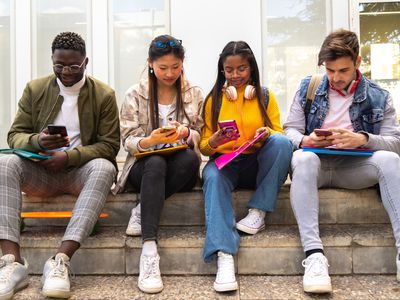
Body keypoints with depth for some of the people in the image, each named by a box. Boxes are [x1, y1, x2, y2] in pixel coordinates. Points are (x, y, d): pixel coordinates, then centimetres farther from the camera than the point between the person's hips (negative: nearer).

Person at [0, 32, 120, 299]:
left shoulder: (104, 95, 2)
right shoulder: (35, 89, 9)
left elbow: (110, 145, -3)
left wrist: (69, 157, -18)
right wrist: (38, 141, -18)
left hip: (81, 171, -2)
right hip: (41, 171, 2)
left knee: (104, 168, -35)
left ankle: (61, 260, -41)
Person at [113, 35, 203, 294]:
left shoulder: (195, 94, 10)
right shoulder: (135, 94, 5)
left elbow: (201, 138, 8)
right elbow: (128, 141, 0)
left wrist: (187, 133, -16)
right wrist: (150, 141, -23)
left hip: (180, 168, 2)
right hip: (145, 166, -1)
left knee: (190, 158, -35)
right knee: (155, 163, -38)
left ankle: (142, 211, -21)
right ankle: (149, 250, -44)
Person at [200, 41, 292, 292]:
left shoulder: (266, 96, 9)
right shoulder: (214, 99, 8)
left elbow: (279, 133, 2)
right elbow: (204, 147, 4)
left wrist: (268, 134, -22)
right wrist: (215, 140, -20)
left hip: (257, 163, 1)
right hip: (223, 161, 0)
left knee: (282, 141, -28)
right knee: (212, 176, -35)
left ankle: (259, 212, -22)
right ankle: (224, 256, -47)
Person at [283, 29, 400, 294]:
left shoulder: (378, 97, 6)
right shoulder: (308, 88, 8)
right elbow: (290, 130, 6)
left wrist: (363, 139, -21)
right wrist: (304, 140, -19)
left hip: (354, 167, 1)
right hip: (316, 164, 0)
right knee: (303, 158, -35)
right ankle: (314, 254, -45)